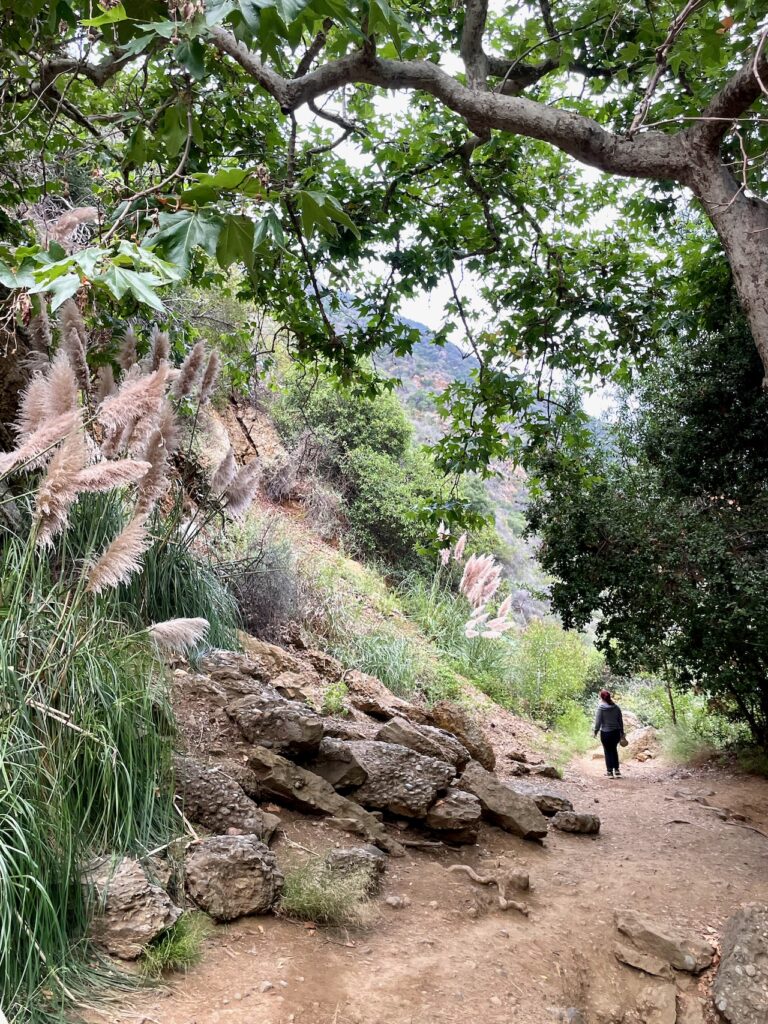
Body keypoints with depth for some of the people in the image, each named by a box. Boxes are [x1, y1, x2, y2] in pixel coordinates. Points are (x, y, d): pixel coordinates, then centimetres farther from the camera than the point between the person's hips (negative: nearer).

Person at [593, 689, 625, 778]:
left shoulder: (601, 707, -11)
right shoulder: (616, 707, 0)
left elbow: (598, 720, -11)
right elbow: (620, 720, 6)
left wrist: (596, 730, 1)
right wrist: (622, 731, 15)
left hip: (605, 733, -4)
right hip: (616, 732, 4)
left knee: (608, 751, 8)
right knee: (614, 750, 18)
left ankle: (610, 771, 9)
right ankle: (617, 770, 17)